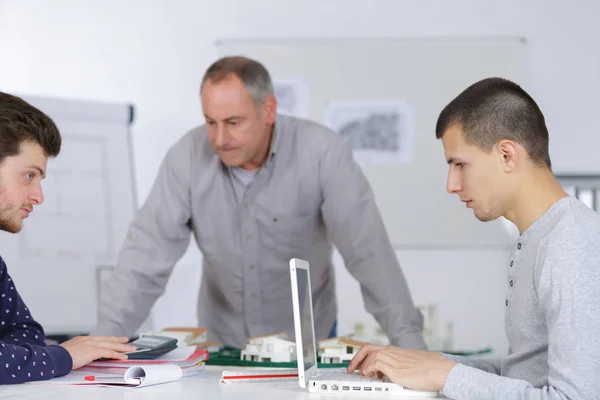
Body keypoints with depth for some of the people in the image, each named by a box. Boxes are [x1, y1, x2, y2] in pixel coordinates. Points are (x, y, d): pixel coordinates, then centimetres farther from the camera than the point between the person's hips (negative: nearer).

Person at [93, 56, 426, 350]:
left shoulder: (322, 154, -20)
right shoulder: (187, 157, -13)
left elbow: (368, 250, -21)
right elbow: (148, 252, -13)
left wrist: (408, 338, -28)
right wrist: (105, 336, -22)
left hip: (306, 340, -1)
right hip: (221, 339, 2)